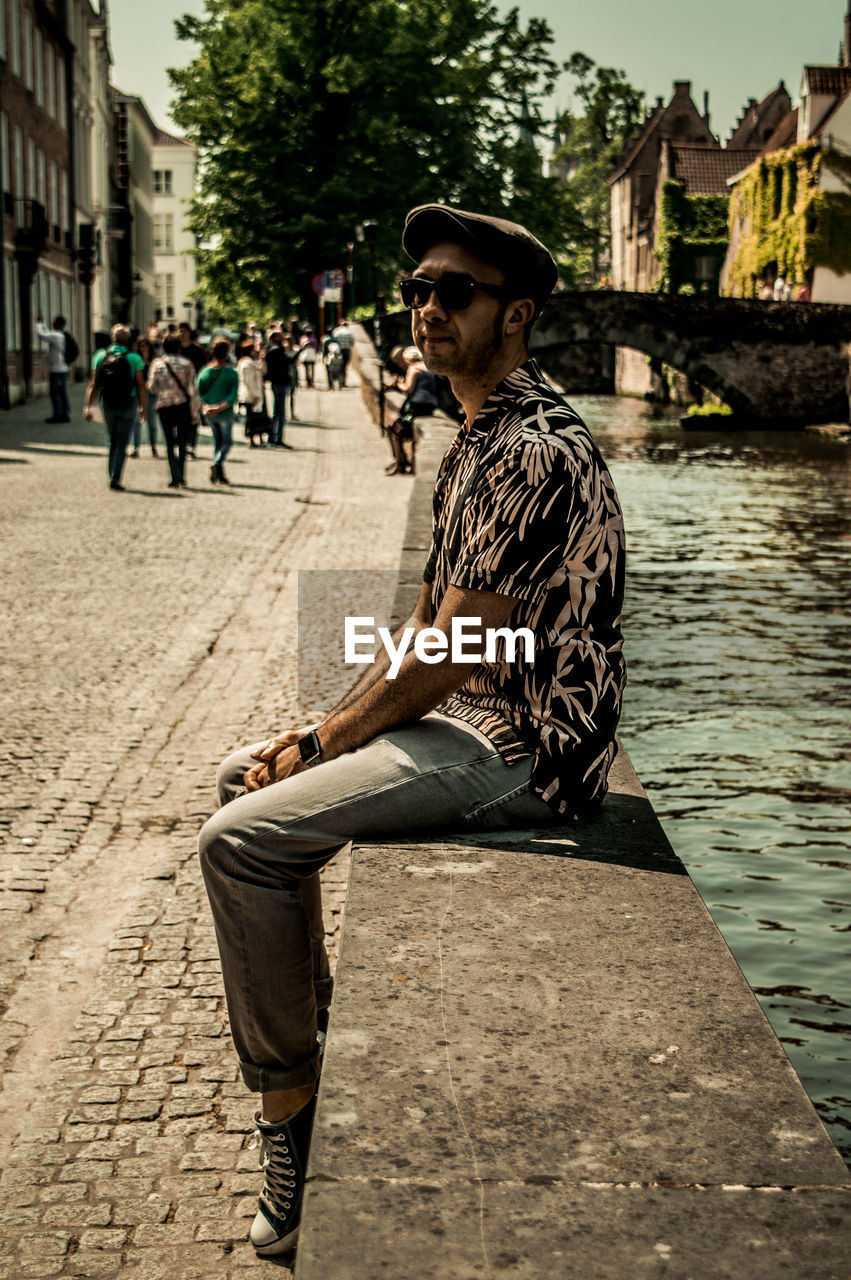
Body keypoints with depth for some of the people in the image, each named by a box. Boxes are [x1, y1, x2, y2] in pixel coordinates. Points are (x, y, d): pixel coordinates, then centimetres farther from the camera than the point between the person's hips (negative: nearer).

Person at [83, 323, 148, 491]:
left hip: (108, 403, 3)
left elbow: (93, 384, -2)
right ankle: (115, 479, -5)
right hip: (128, 403, -3)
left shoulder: (100, 355, -2)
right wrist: (144, 407, 0)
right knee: (122, 442, 3)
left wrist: (88, 406, 1)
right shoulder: (133, 357, -9)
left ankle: (113, 475, 15)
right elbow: (141, 386, -9)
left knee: (113, 441, 19)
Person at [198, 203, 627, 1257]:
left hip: (517, 748, -11)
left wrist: (321, 744, -10)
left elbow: (448, 655, -22)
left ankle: (288, 1106, -5)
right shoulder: (477, 440, 13)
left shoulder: (535, 450, -21)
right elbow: (425, 624, 16)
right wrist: (327, 728, 6)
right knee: (248, 776, 17)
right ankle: (308, 1018, 24)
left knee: (241, 840, -18)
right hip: (460, 715, 11)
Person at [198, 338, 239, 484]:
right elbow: (233, 396, -18)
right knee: (227, 442, 11)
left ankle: (220, 475, 16)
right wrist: (221, 407, -20)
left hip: (210, 415, 4)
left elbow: (200, 393, -4)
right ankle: (216, 464, -17)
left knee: (217, 442, 18)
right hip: (225, 413, -4)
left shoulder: (204, 372, -1)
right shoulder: (232, 373, -11)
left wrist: (206, 406, -12)